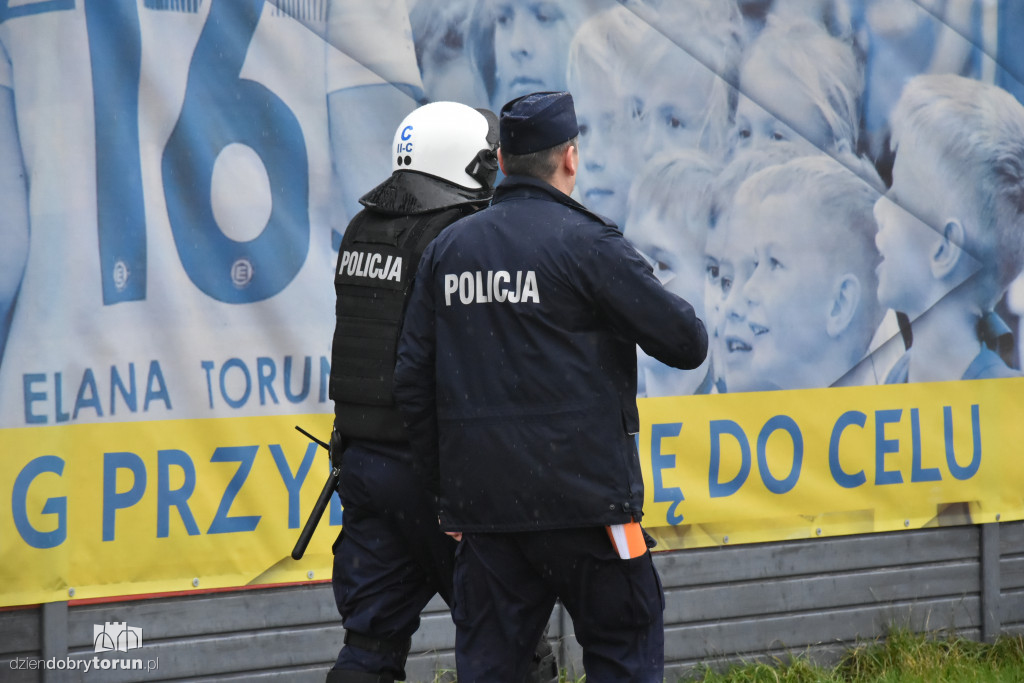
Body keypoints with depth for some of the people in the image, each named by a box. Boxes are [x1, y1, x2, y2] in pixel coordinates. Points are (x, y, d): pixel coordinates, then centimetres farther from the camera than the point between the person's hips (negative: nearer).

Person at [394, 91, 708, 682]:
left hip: (479, 502, 5)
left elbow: (413, 379, 10)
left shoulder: (447, 249, 9)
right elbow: (687, 342, -8)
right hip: (582, 496, -5)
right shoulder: (587, 243, -9)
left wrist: (447, 477, 19)